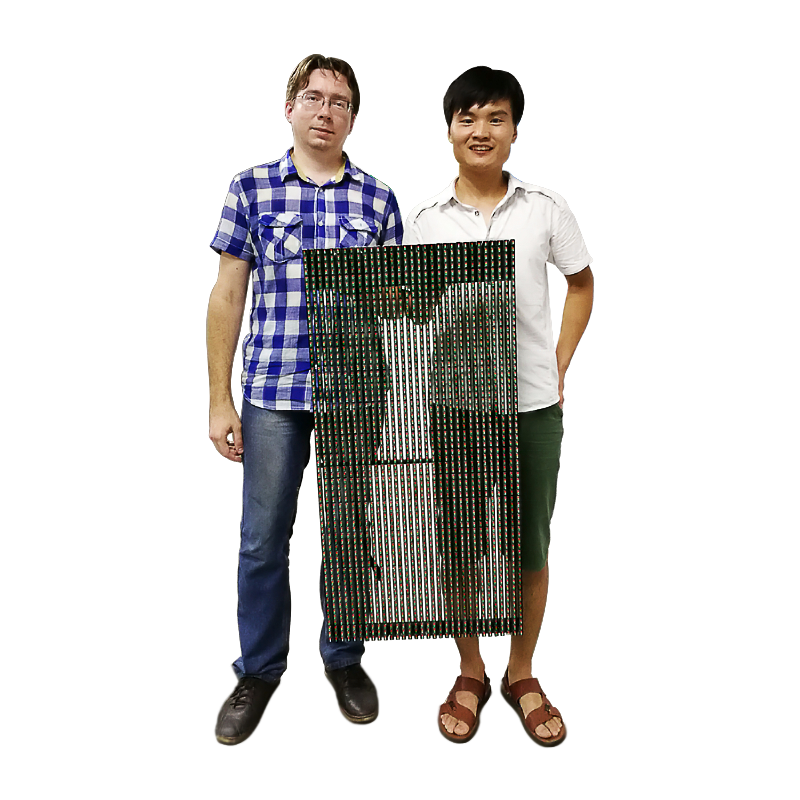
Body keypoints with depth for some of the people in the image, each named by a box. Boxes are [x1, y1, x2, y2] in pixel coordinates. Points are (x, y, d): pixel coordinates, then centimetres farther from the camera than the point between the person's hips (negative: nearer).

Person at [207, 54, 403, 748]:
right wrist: (220, 400, 0)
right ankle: (260, 669, 29)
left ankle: (344, 658, 33)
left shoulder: (379, 200, 8)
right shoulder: (251, 189, 6)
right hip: (272, 392, 0)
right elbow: (228, 297, 5)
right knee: (263, 540, 7)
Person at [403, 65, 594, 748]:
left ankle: (522, 675, 32)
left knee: (530, 550, 10)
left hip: (532, 404, 0)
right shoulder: (425, 218, 2)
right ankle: (471, 674, 31)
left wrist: (559, 365, 4)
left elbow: (583, 284, 12)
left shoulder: (547, 208, 1)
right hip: (453, 406, 0)